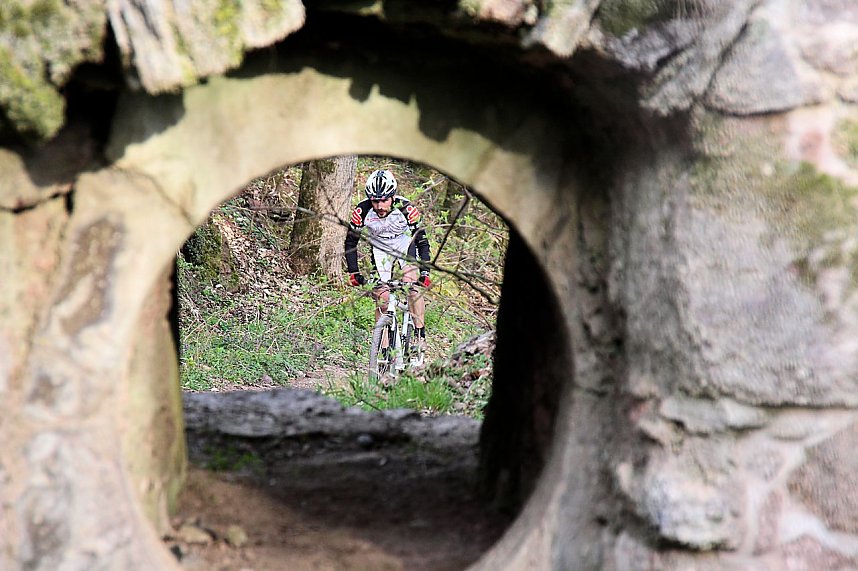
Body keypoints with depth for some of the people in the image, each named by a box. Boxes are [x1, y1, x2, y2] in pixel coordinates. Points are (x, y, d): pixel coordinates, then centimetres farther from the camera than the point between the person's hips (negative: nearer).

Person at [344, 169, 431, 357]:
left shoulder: (406, 209, -31)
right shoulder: (362, 211, -28)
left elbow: (422, 241, -23)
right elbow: (350, 242, -15)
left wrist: (425, 272, -32)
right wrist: (353, 272, -22)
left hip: (405, 244, -1)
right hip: (380, 248, 1)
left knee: (413, 285, -24)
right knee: (381, 299, -7)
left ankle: (420, 334, -11)